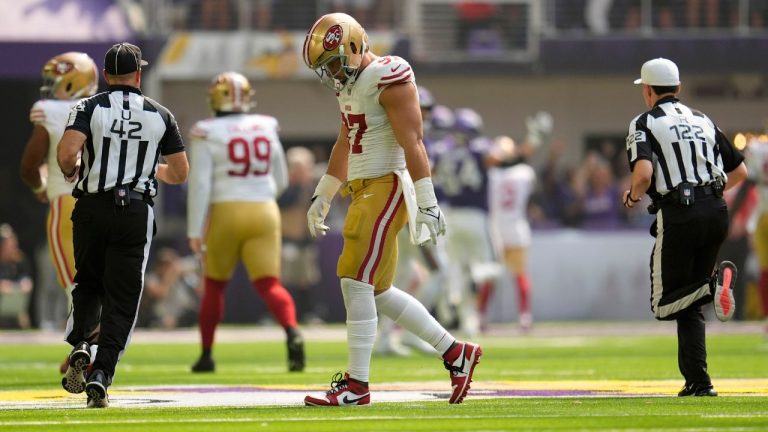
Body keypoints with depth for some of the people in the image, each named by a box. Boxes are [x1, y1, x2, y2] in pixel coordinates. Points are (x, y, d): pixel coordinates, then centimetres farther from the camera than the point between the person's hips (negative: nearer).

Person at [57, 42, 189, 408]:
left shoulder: (90, 108, -1)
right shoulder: (159, 115, 6)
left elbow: (67, 152, -18)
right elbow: (180, 174, 10)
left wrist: (71, 172, 5)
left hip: (92, 208, 0)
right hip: (135, 211, 0)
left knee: (88, 284, 21)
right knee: (121, 299, 2)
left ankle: (80, 344, -5)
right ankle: (100, 376, -11)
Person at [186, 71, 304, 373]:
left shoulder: (208, 133, -4)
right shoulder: (267, 129, 9)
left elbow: (200, 184, -9)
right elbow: (281, 181, 17)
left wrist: (195, 230, -8)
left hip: (225, 212, -2)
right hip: (264, 212, 2)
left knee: (214, 286, 16)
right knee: (269, 285, -3)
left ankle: (206, 355, 21)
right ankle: (292, 332, -31)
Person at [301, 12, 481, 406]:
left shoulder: (388, 79, -15)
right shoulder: (351, 84, 15)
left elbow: (412, 145, -19)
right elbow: (344, 146, 27)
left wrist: (427, 204, -22)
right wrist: (322, 197, 32)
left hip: (386, 187, -10)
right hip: (365, 192, 10)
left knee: (356, 283, -11)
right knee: (377, 292, 10)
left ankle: (356, 385, -7)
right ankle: (455, 352, 19)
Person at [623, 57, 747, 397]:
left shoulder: (644, 123, 1)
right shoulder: (702, 120, 18)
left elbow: (644, 173, -17)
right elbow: (740, 171, 20)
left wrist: (633, 195, 4)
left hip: (679, 216, -6)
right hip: (717, 213, 6)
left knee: (664, 305, 2)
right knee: (690, 306, 15)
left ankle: (713, 284, -26)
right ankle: (697, 381, 3)